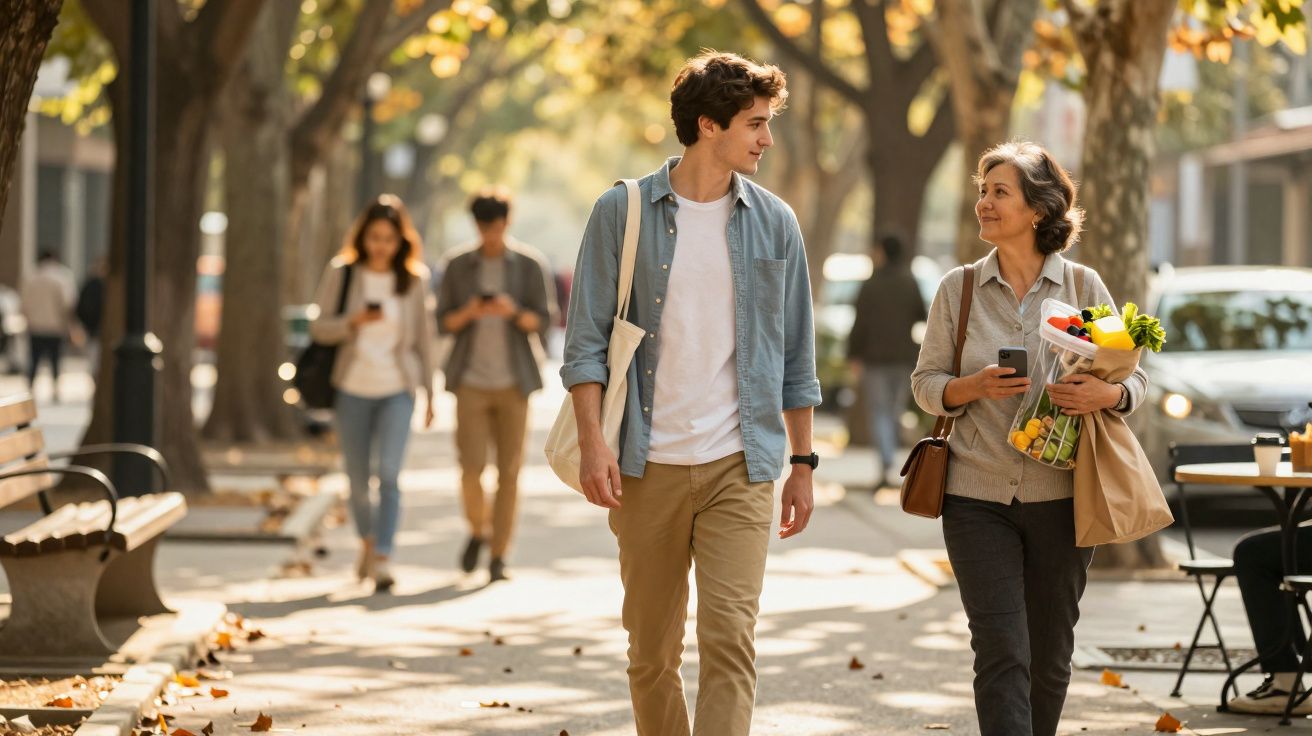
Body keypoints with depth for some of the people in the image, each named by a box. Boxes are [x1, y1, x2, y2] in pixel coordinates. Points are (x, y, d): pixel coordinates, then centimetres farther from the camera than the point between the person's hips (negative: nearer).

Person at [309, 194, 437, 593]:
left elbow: (423, 337, 8)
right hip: (353, 387, 1)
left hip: (397, 389, -1)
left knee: (389, 474, -17)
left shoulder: (414, 279, 1)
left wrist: (430, 393, 8)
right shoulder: (340, 274, -2)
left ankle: (382, 560, -22)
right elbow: (319, 327, -2)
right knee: (358, 479, 10)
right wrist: (353, 321, -22)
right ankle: (368, 541, 37)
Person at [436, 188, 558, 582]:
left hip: (513, 382, 0)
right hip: (471, 381, 0)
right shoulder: (458, 264, 4)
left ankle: (499, 557, 5)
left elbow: (544, 321, -1)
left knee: (509, 471, -2)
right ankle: (478, 530, 21)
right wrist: (467, 313, -16)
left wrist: (513, 313, -21)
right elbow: (443, 323, 6)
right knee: (471, 467, -8)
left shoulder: (530, 264, 1)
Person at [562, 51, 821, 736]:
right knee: (651, 652, 8)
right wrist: (592, 442, -12)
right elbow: (586, 339, -1)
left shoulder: (773, 222, 7)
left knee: (729, 639, -12)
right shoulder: (623, 212, 1)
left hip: (739, 467, 0)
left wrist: (803, 462, 10)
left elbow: (796, 357, 13)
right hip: (649, 469, 0)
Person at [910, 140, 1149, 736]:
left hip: (1060, 496, 1)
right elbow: (925, 385, 8)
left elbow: (1136, 380, 6)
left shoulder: (1083, 286, 2)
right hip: (978, 497, 0)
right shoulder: (958, 289, 4)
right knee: (1001, 653, -10)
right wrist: (973, 387, -13)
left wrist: (1106, 394, -17)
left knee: (1050, 657, 9)